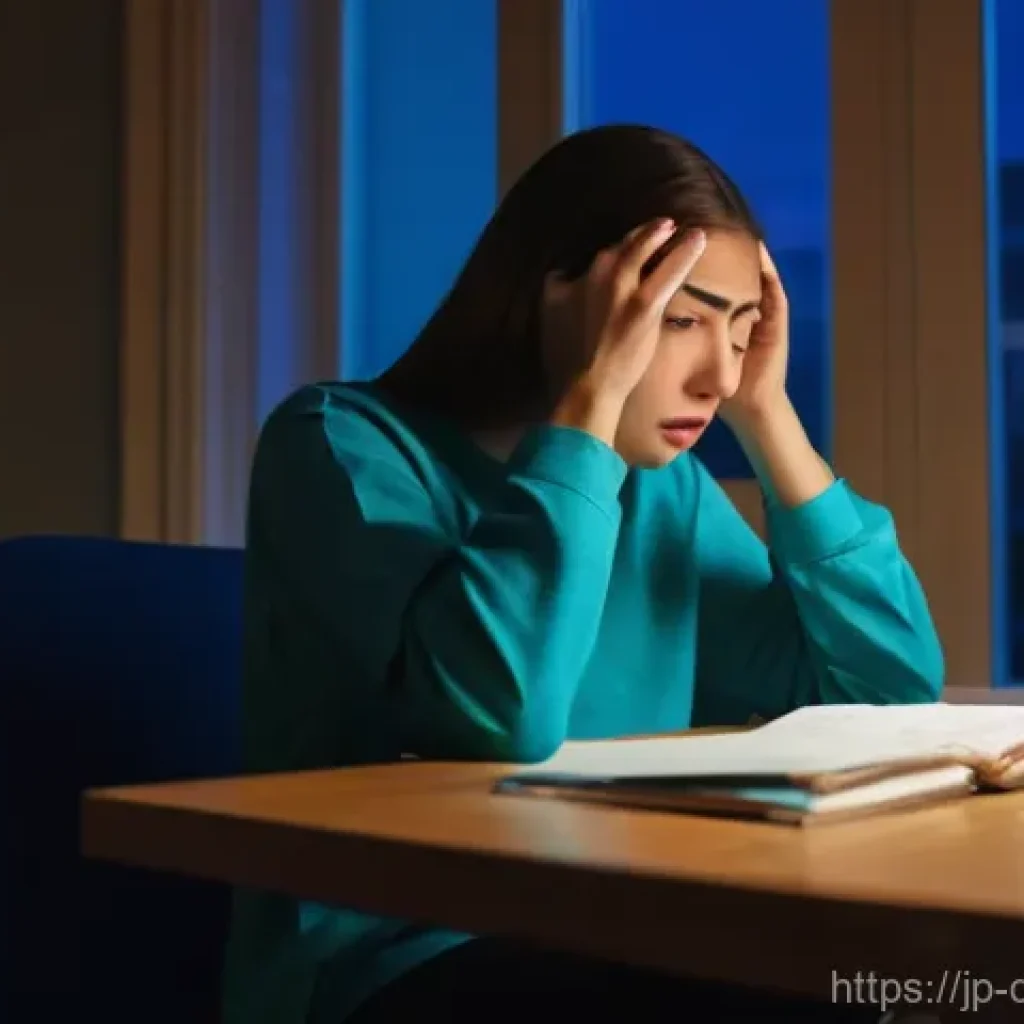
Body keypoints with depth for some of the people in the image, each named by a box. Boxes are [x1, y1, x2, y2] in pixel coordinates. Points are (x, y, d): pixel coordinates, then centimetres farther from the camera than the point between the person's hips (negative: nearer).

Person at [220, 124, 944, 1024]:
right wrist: (587, 404, -21)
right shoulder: (342, 442, -12)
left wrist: (767, 416, -1)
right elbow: (504, 714, -29)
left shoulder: (665, 485, 8)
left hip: (611, 951, 7)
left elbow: (893, 688, 3)